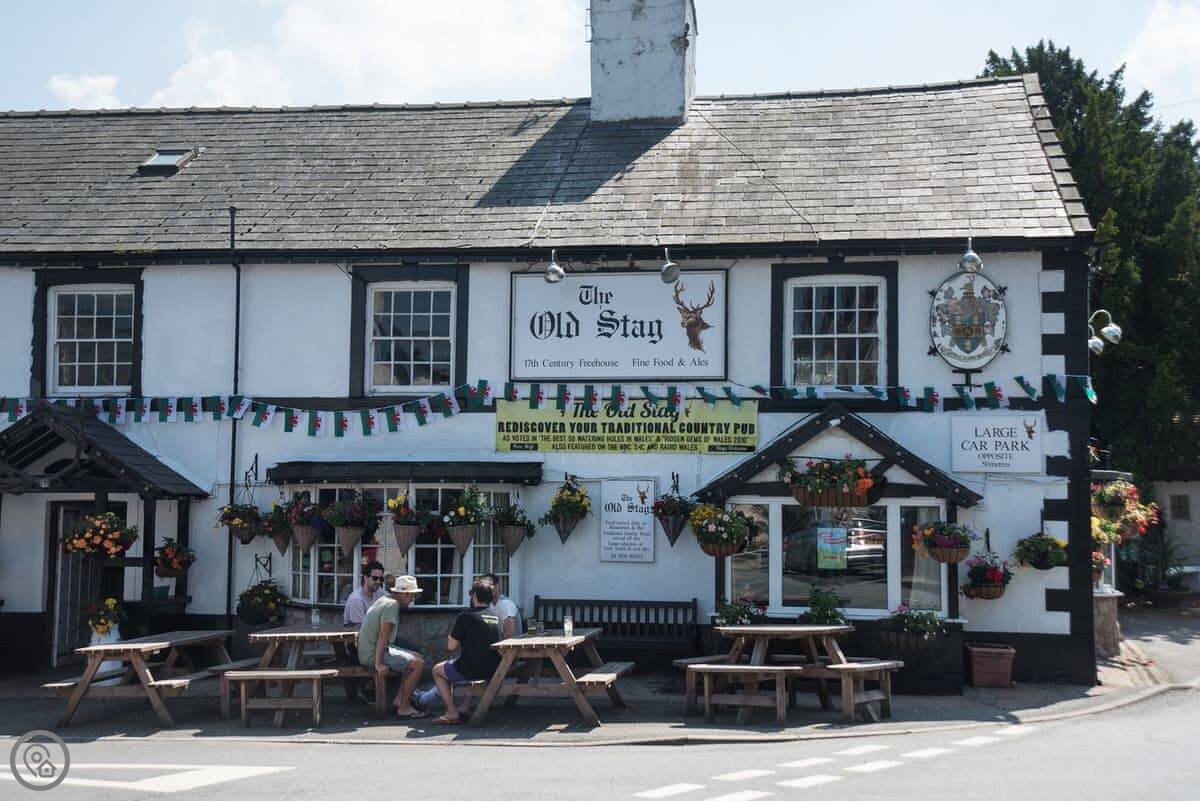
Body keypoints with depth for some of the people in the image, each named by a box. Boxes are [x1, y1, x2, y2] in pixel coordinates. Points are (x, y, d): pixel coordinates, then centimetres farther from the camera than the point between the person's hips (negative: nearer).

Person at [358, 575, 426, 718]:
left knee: (417, 657, 16)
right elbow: (383, 635, -24)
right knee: (418, 664, -15)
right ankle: (404, 707, -11)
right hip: (373, 655, -10)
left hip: (369, 650, 10)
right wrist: (378, 664, -26)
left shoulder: (384, 600, 15)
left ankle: (399, 699, 12)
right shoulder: (392, 605, -17)